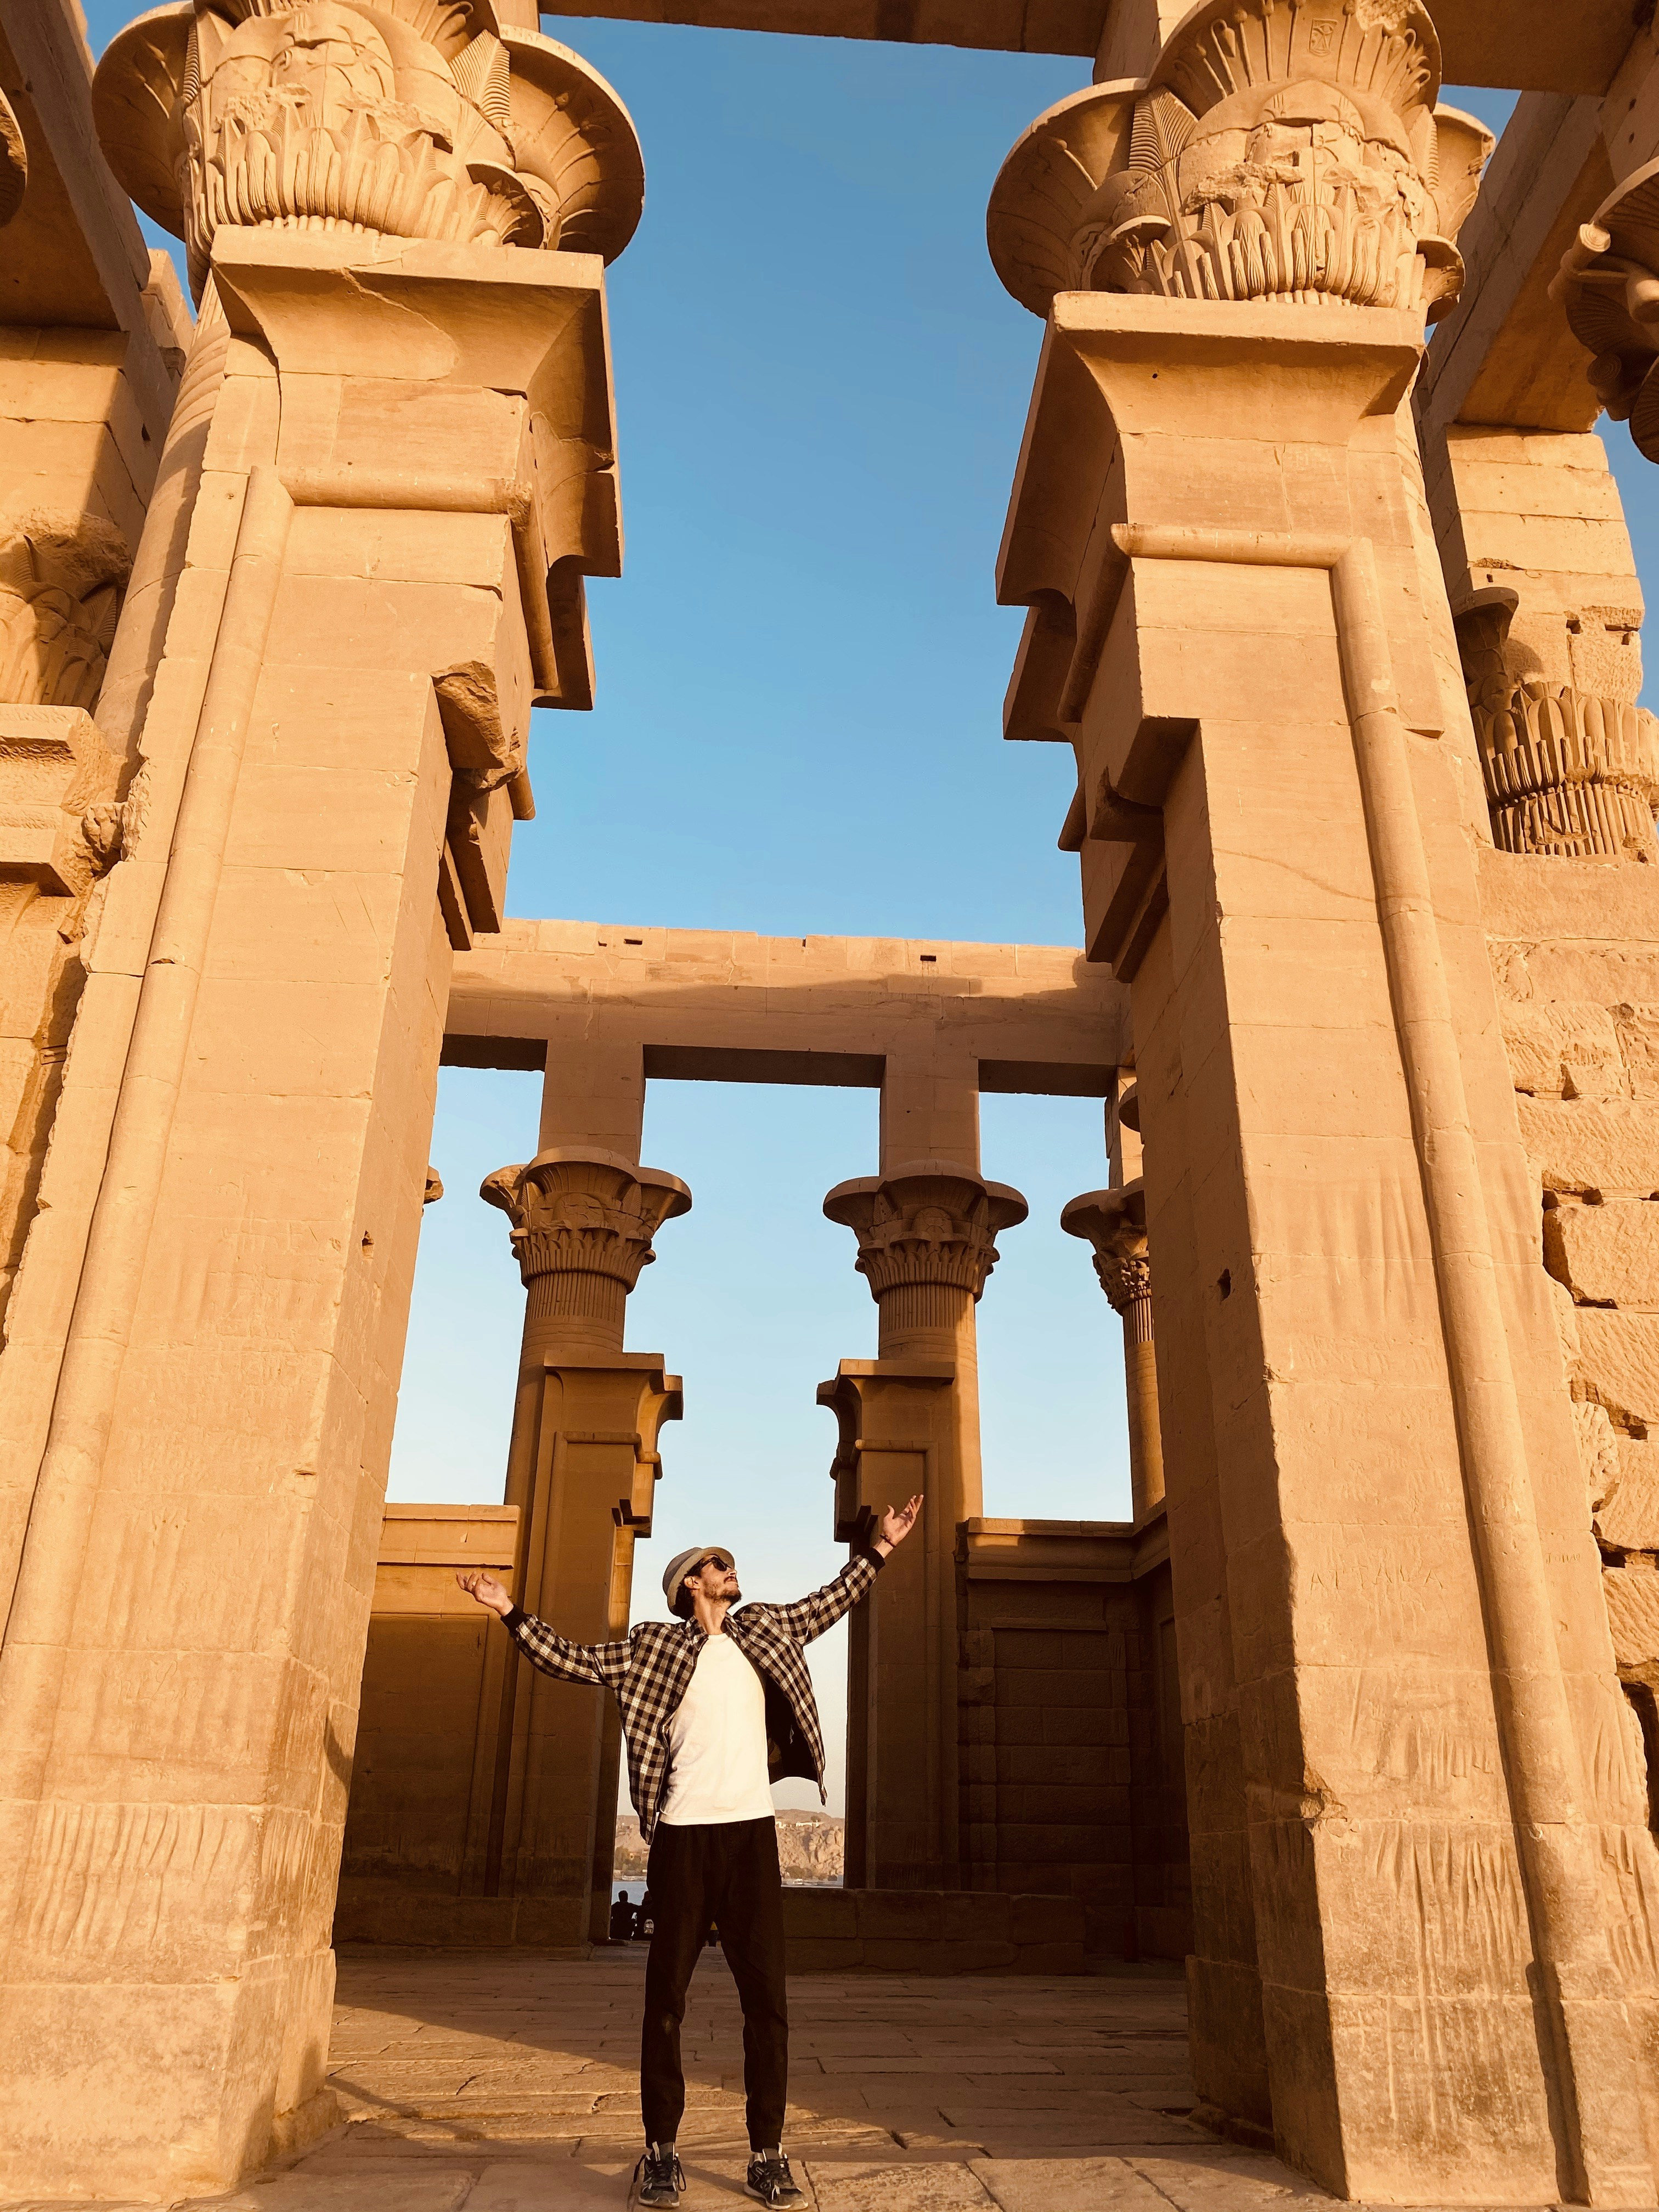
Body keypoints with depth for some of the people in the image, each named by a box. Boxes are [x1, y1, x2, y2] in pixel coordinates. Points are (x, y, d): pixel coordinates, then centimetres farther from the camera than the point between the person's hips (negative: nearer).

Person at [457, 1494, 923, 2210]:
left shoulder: (763, 1629, 12)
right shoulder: (653, 1646, 3)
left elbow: (827, 1604, 24)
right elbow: (573, 1662, 2)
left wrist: (879, 1548, 23)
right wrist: (511, 1612, -6)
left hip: (752, 1830, 2)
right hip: (684, 1834, -2)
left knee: (767, 1997, 1)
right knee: (665, 1997, 4)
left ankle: (767, 2155, 9)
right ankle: (660, 2151, 17)